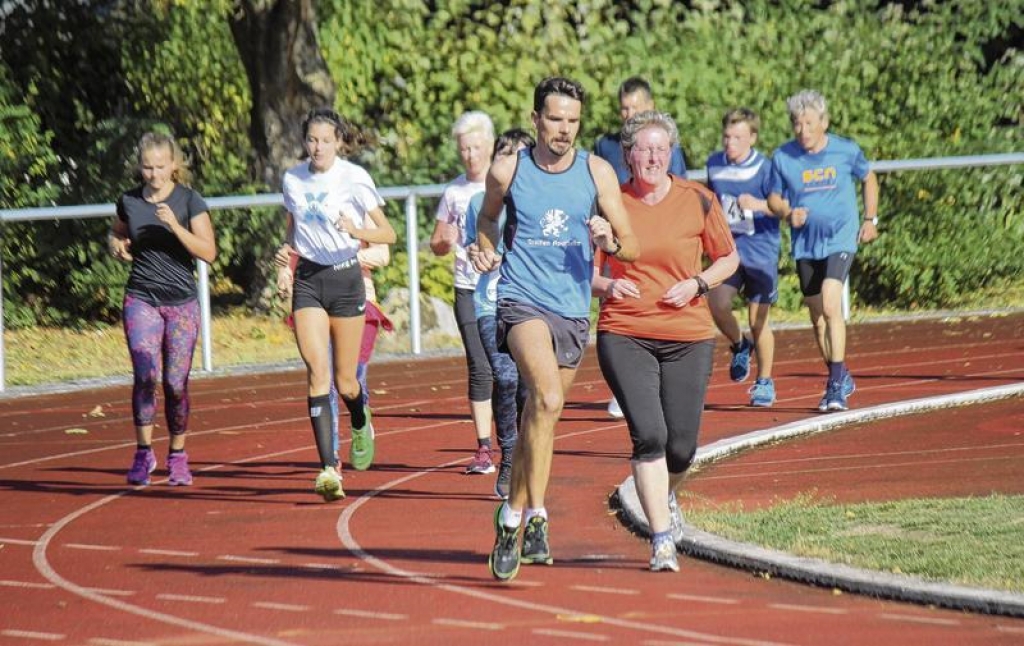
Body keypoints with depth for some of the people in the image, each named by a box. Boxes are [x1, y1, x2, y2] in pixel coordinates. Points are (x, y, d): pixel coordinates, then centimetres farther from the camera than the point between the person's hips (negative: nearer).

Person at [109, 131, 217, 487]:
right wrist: (115, 245, 1)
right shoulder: (129, 201, 4)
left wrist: (175, 226, -22)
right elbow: (115, 234, 24)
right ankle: (144, 451, -6)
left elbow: (208, 252, -10)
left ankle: (178, 455, 17)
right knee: (145, 374, -17)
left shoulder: (189, 201, -4)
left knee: (176, 383, 1)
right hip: (141, 300, 1)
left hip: (182, 302, -1)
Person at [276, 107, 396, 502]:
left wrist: (357, 231, -27)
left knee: (345, 380, 5)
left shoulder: (354, 178, -8)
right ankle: (329, 469, -20)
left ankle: (361, 424, 42)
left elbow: (388, 234, -8)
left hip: (346, 280, -2)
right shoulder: (292, 180, 4)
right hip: (308, 280, 2)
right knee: (317, 370, -15)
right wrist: (285, 265, 3)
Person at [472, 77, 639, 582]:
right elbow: (488, 217, 21)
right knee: (548, 399, -27)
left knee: (538, 415, 13)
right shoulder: (508, 171, -1)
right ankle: (535, 517, -24)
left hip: (573, 310, 3)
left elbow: (632, 248, 3)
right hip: (521, 300, -3)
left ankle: (511, 518, 32)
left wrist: (610, 241, -19)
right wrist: (486, 251, 2)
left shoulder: (596, 172, 2)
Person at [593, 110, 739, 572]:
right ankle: (661, 539, -7)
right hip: (624, 334, -1)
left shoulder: (697, 201, 1)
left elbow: (728, 258, 11)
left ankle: (666, 498, 39)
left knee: (682, 444, 3)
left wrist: (697, 283, -7)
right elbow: (586, 269, 9)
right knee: (648, 435, -15)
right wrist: (606, 285, -12)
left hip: (688, 337, 1)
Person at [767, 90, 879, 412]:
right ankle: (841, 378, 30)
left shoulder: (846, 151, -5)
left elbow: (869, 179, 14)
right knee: (817, 316, 11)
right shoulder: (783, 157, -3)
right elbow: (774, 198, 8)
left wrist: (870, 220, 10)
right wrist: (787, 213, -14)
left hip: (840, 239, -3)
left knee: (830, 306, -21)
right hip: (805, 245, 3)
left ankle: (836, 385, -19)